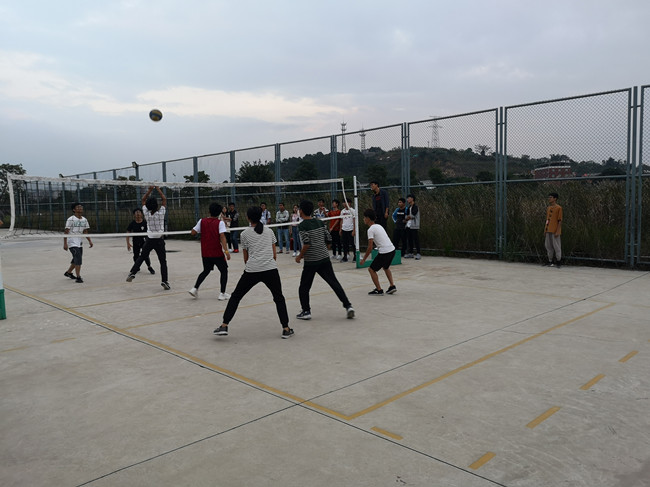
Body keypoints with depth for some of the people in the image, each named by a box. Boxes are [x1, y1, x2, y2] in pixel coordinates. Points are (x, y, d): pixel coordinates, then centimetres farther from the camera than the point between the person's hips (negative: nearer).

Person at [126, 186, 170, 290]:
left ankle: (132, 272, 11)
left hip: (149, 240, 2)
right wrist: (158, 189, 5)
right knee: (163, 261, 3)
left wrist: (149, 190, 8)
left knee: (141, 257, 20)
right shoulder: (161, 213, -11)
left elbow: (143, 200, 10)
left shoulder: (147, 213, -4)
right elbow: (164, 199, 1)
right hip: (159, 240, -2)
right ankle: (164, 281, -3)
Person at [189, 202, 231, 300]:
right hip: (217, 253, -4)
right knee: (224, 271, 12)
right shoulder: (220, 222, -9)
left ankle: (195, 289, 12)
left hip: (205, 253, 4)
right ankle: (222, 294, 7)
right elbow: (222, 237, -19)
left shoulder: (202, 221, 1)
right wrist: (226, 250, -23)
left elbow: (193, 233, 3)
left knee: (206, 271, 23)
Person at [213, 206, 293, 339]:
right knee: (279, 298, 16)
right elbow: (274, 255, 13)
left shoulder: (245, 234, 9)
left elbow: (246, 258, 12)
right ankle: (286, 329, 10)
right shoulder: (269, 231, 14)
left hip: (252, 270, -1)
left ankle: (224, 326, 10)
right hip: (271, 269, 1)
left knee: (235, 296, 14)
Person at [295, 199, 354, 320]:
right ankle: (348, 306, 0)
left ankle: (306, 311, 13)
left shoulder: (302, 225, -11)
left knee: (304, 287, 11)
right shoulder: (319, 222, 7)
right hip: (325, 258, 5)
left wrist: (299, 256, -6)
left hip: (311, 261, -5)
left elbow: (307, 244, -19)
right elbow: (327, 238, 9)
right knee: (334, 282, 6)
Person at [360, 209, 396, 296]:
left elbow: (370, 247, -13)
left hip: (384, 252, -9)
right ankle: (392, 286, 26)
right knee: (386, 267, 32)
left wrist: (364, 259, -5)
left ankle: (379, 290, 5)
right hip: (392, 250, 9)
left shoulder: (371, 229, -9)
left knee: (371, 269, 5)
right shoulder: (378, 226, 17)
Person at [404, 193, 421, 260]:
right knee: (409, 240, 10)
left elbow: (412, 216, -14)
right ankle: (410, 253, 17)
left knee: (416, 240, -8)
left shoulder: (415, 207, -7)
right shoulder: (408, 208, 18)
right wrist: (410, 217, -6)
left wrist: (407, 217, 3)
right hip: (408, 226, 8)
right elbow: (406, 217, 14)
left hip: (414, 226, -8)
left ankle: (418, 254, -6)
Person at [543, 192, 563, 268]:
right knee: (548, 246, 9)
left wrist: (557, 231, -15)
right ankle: (550, 261, 16)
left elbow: (560, 221, -9)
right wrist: (545, 230, 13)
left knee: (556, 246, -2)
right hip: (548, 231, 7)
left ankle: (558, 262, 7)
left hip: (555, 231, -7)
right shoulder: (548, 208, 14)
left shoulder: (558, 208, -7)